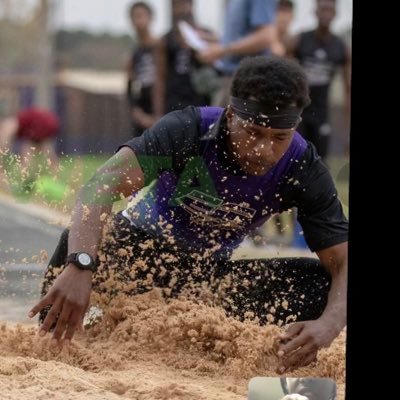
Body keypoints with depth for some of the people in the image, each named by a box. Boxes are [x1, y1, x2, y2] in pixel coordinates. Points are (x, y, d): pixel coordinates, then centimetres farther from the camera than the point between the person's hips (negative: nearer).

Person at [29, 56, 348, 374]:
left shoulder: (304, 171, -20)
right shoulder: (190, 130, -29)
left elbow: (343, 262, -22)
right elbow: (103, 184, -42)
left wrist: (328, 326, -45)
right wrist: (80, 266, -60)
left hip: (209, 268, 2)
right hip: (139, 244, -2)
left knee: (320, 282, -21)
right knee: (76, 244, -35)